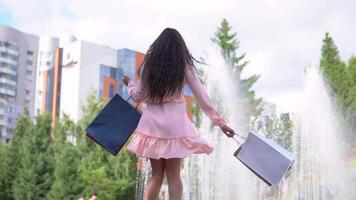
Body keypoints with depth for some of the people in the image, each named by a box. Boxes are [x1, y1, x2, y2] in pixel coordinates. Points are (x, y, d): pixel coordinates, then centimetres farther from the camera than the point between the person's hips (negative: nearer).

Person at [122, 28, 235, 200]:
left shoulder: (148, 65, 5)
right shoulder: (184, 66, 0)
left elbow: (137, 96, 10)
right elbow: (202, 96, 0)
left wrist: (129, 84, 31)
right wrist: (220, 121, 5)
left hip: (152, 124, 2)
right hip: (174, 125, -2)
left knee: (156, 174, 10)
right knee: (173, 175, 4)